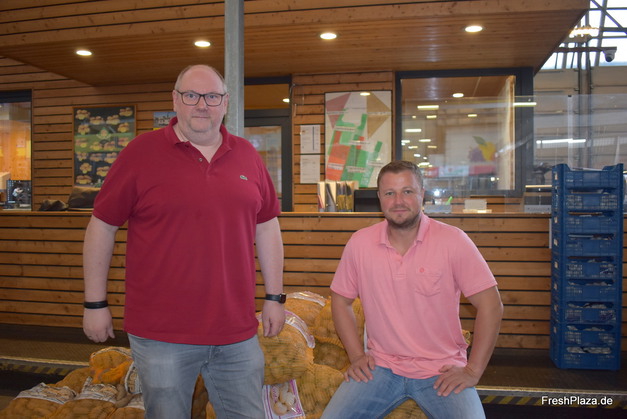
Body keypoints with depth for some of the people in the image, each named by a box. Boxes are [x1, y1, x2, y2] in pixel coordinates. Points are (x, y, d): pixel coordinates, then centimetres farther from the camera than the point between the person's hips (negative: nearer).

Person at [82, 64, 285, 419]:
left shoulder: (247, 156, 6)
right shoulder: (142, 151, -4)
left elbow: (267, 227, 11)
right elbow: (102, 227, 0)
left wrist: (275, 297, 10)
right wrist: (95, 304, 0)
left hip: (238, 332, 3)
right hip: (161, 335, -3)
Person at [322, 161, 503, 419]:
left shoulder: (452, 240, -9)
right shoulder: (360, 243, -1)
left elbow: (490, 305, -7)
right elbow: (340, 300, 10)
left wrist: (472, 371, -8)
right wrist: (356, 356, 3)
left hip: (441, 370, -1)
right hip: (380, 367, 2)